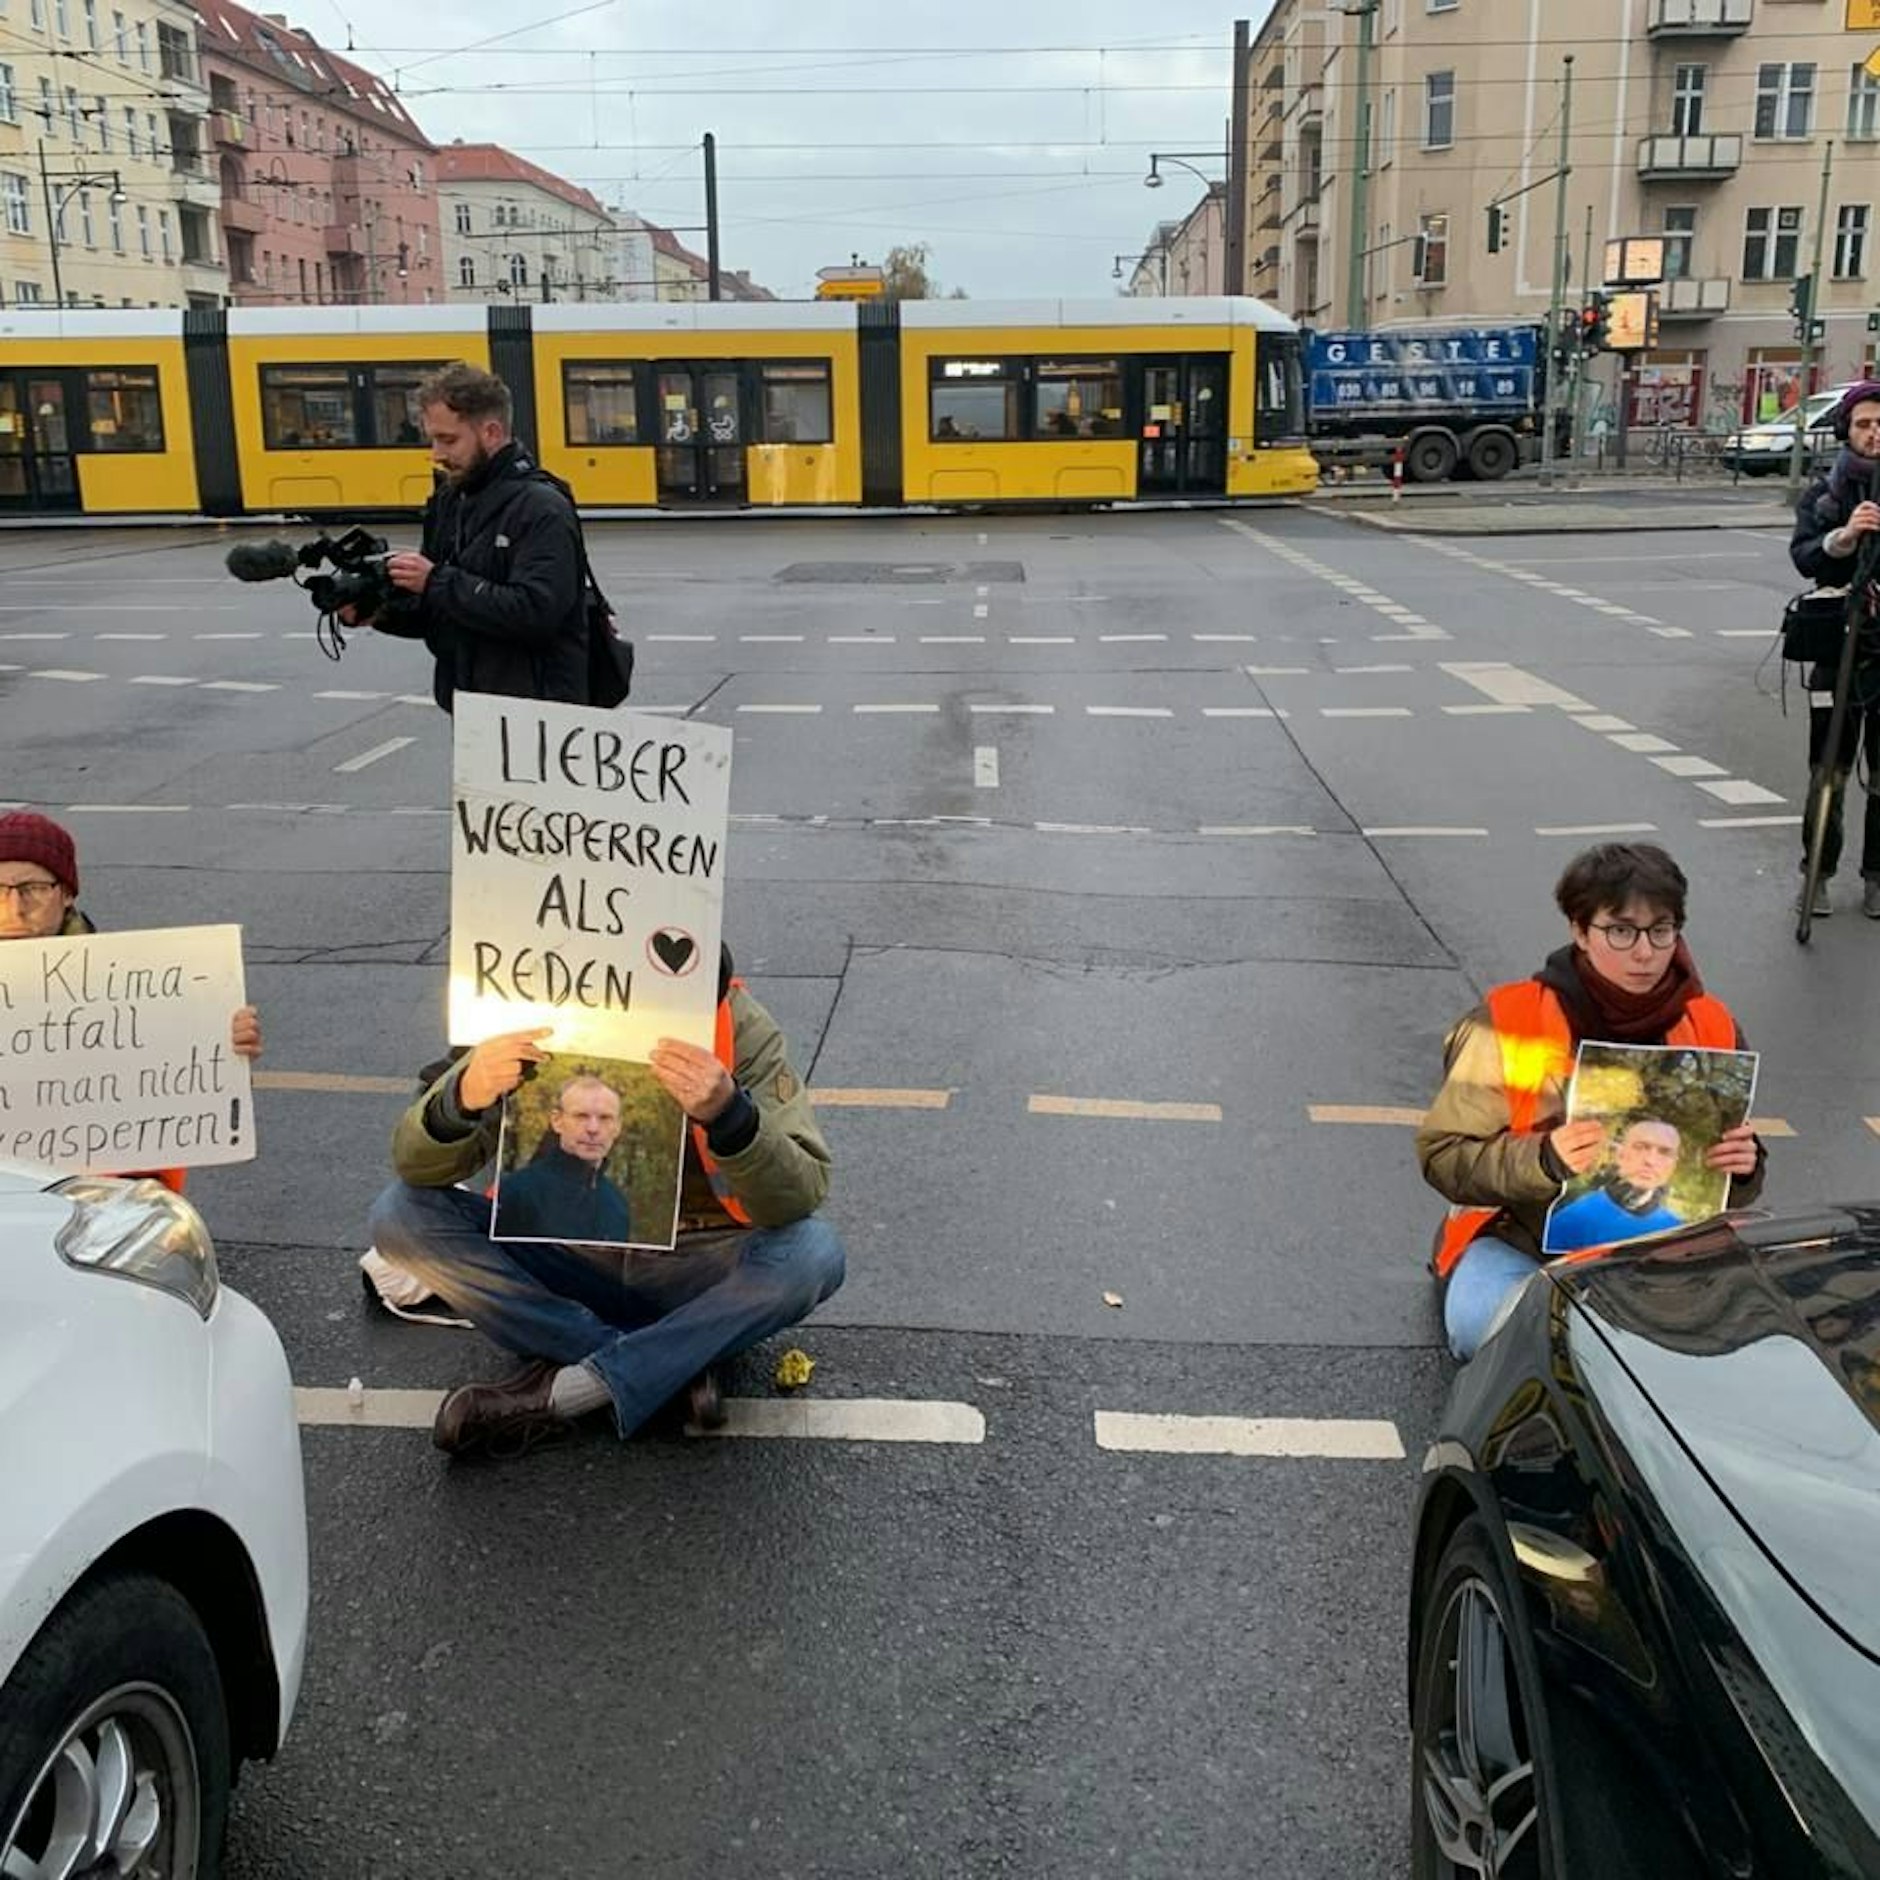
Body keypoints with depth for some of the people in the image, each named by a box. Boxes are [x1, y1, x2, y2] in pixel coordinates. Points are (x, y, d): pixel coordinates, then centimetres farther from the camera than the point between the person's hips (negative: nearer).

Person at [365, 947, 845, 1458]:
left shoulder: (744, 1031, -20)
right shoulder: (546, 1023, -16)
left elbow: (800, 1200, -26)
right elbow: (416, 1166, -14)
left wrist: (728, 1114, -45)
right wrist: (461, 1101, -36)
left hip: (694, 1270, -2)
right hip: (569, 1256, 2)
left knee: (812, 1253, -31)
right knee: (401, 1215, -19)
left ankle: (556, 1395, -23)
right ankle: (676, 1365, -21)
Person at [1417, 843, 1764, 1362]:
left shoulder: (1712, 1028, -1)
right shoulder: (1509, 1022, -12)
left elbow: (1731, 1190, 11)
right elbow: (1442, 1154, -12)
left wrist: (1743, 1168, -15)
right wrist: (1544, 1160, -30)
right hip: (1517, 1237, -3)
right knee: (1480, 1319, -33)